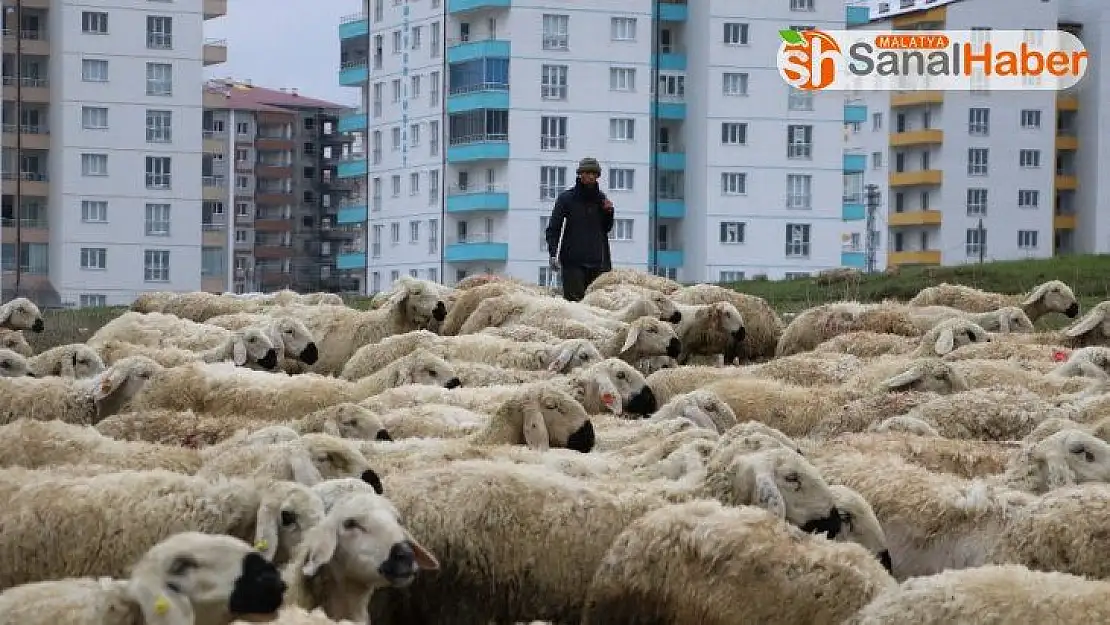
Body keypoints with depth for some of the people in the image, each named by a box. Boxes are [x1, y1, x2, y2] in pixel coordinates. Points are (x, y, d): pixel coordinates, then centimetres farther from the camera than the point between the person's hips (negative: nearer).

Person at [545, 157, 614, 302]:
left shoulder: (600, 198, 14)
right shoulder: (566, 198, 3)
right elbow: (553, 229, 2)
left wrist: (609, 212, 4)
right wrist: (553, 253, -10)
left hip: (598, 262, 4)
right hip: (573, 261, -4)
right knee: (574, 299, -12)